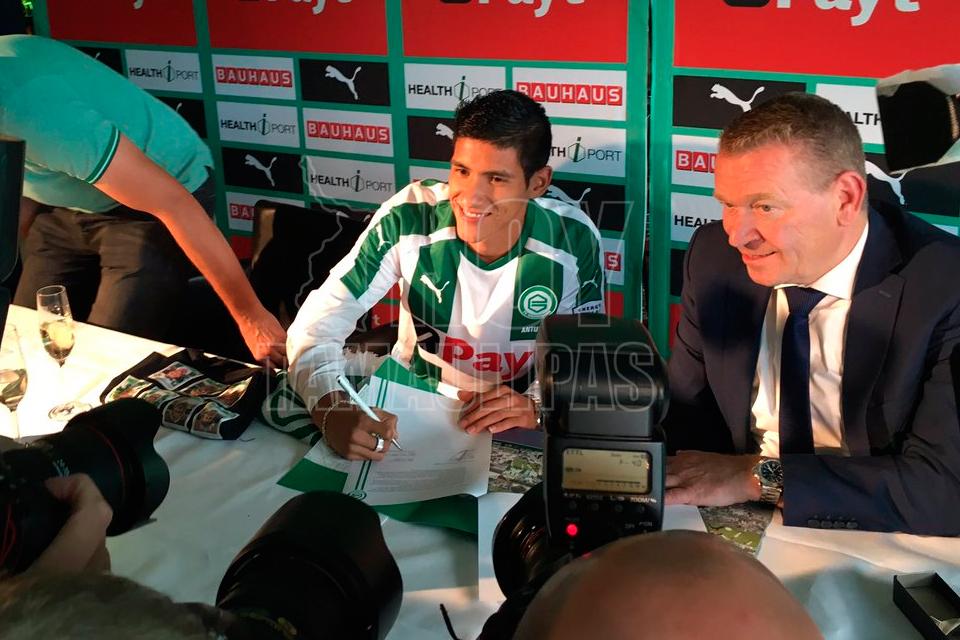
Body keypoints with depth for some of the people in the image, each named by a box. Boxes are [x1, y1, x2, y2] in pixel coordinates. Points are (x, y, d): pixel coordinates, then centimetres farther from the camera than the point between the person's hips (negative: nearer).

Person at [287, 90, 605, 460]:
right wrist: (333, 412, -36)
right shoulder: (406, 220, -20)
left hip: (520, 429, 1)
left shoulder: (574, 242, -17)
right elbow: (316, 323, -18)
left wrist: (540, 404, -27)